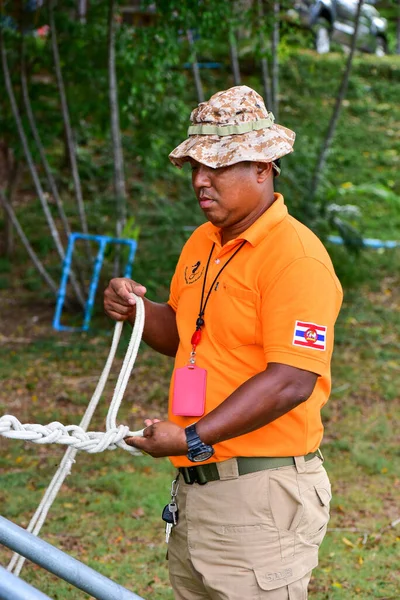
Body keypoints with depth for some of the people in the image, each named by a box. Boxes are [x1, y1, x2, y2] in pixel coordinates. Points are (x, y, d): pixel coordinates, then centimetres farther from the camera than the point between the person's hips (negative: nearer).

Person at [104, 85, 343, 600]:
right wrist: (138, 312, 1)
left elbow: (291, 381, -23)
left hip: (261, 498, -8)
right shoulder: (201, 242, 12)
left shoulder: (296, 256, -16)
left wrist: (193, 438, -25)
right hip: (196, 486, 8)